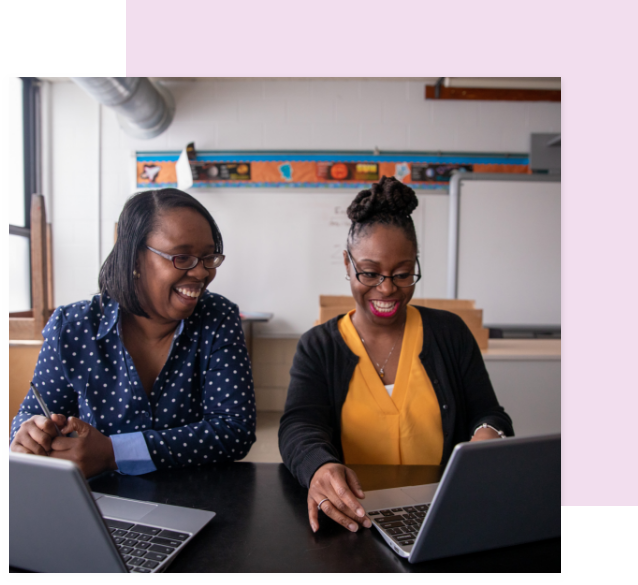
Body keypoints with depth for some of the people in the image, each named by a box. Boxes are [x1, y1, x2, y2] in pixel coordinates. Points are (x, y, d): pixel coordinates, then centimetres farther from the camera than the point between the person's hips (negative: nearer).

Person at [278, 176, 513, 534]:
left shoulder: (450, 333, 9)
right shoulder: (318, 347, 5)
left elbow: (487, 414, 10)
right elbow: (299, 427, -7)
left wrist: (488, 434, -14)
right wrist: (319, 467, -30)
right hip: (353, 520, -2)